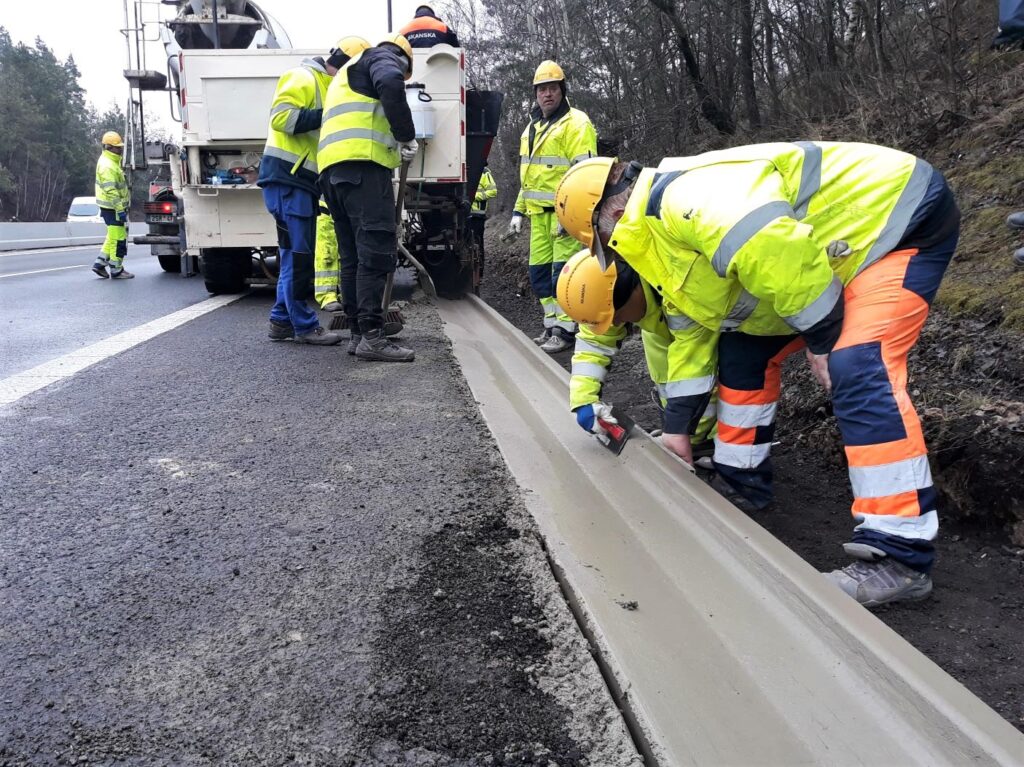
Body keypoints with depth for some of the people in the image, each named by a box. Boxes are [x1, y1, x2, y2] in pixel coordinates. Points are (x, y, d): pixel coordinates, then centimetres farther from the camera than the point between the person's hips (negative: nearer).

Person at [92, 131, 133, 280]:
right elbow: (111, 190, -25)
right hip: (113, 208, -11)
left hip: (113, 206, 11)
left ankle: (100, 263, 21)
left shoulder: (111, 161, 15)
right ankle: (116, 270, 3)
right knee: (118, 238, -4)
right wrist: (120, 209, -26)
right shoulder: (107, 165, -19)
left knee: (113, 236, 19)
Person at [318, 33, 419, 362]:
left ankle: (358, 334, 11)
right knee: (377, 250, -14)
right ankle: (371, 337, -20)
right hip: (362, 164, -9)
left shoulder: (346, 75, 39)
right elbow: (390, 84, -14)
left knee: (353, 255, 9)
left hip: (331, 167, 9)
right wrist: (407, 136, -9)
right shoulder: (383, 58, 11)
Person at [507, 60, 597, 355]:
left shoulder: (576, 123, -6)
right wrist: (519, 211, 21)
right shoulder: (532, 128, 21)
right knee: (539, 272, 10)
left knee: (563, 271, -10)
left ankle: (565, 330, -3)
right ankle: (552, 326, 20)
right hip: (539, 212, 8)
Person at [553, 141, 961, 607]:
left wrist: (822, 338, -23)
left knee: (858, 369, -26)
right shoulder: (660, 233, 8)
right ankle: (741, 483, 24)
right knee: (745, 347, 12)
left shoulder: (682, 199, -26)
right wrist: (677, 427, 17)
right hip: (850, 240, 10)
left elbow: (773, 250, -38)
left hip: (898, 214, -10)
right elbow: (695, 332, 14)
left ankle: (900, 556, -21)